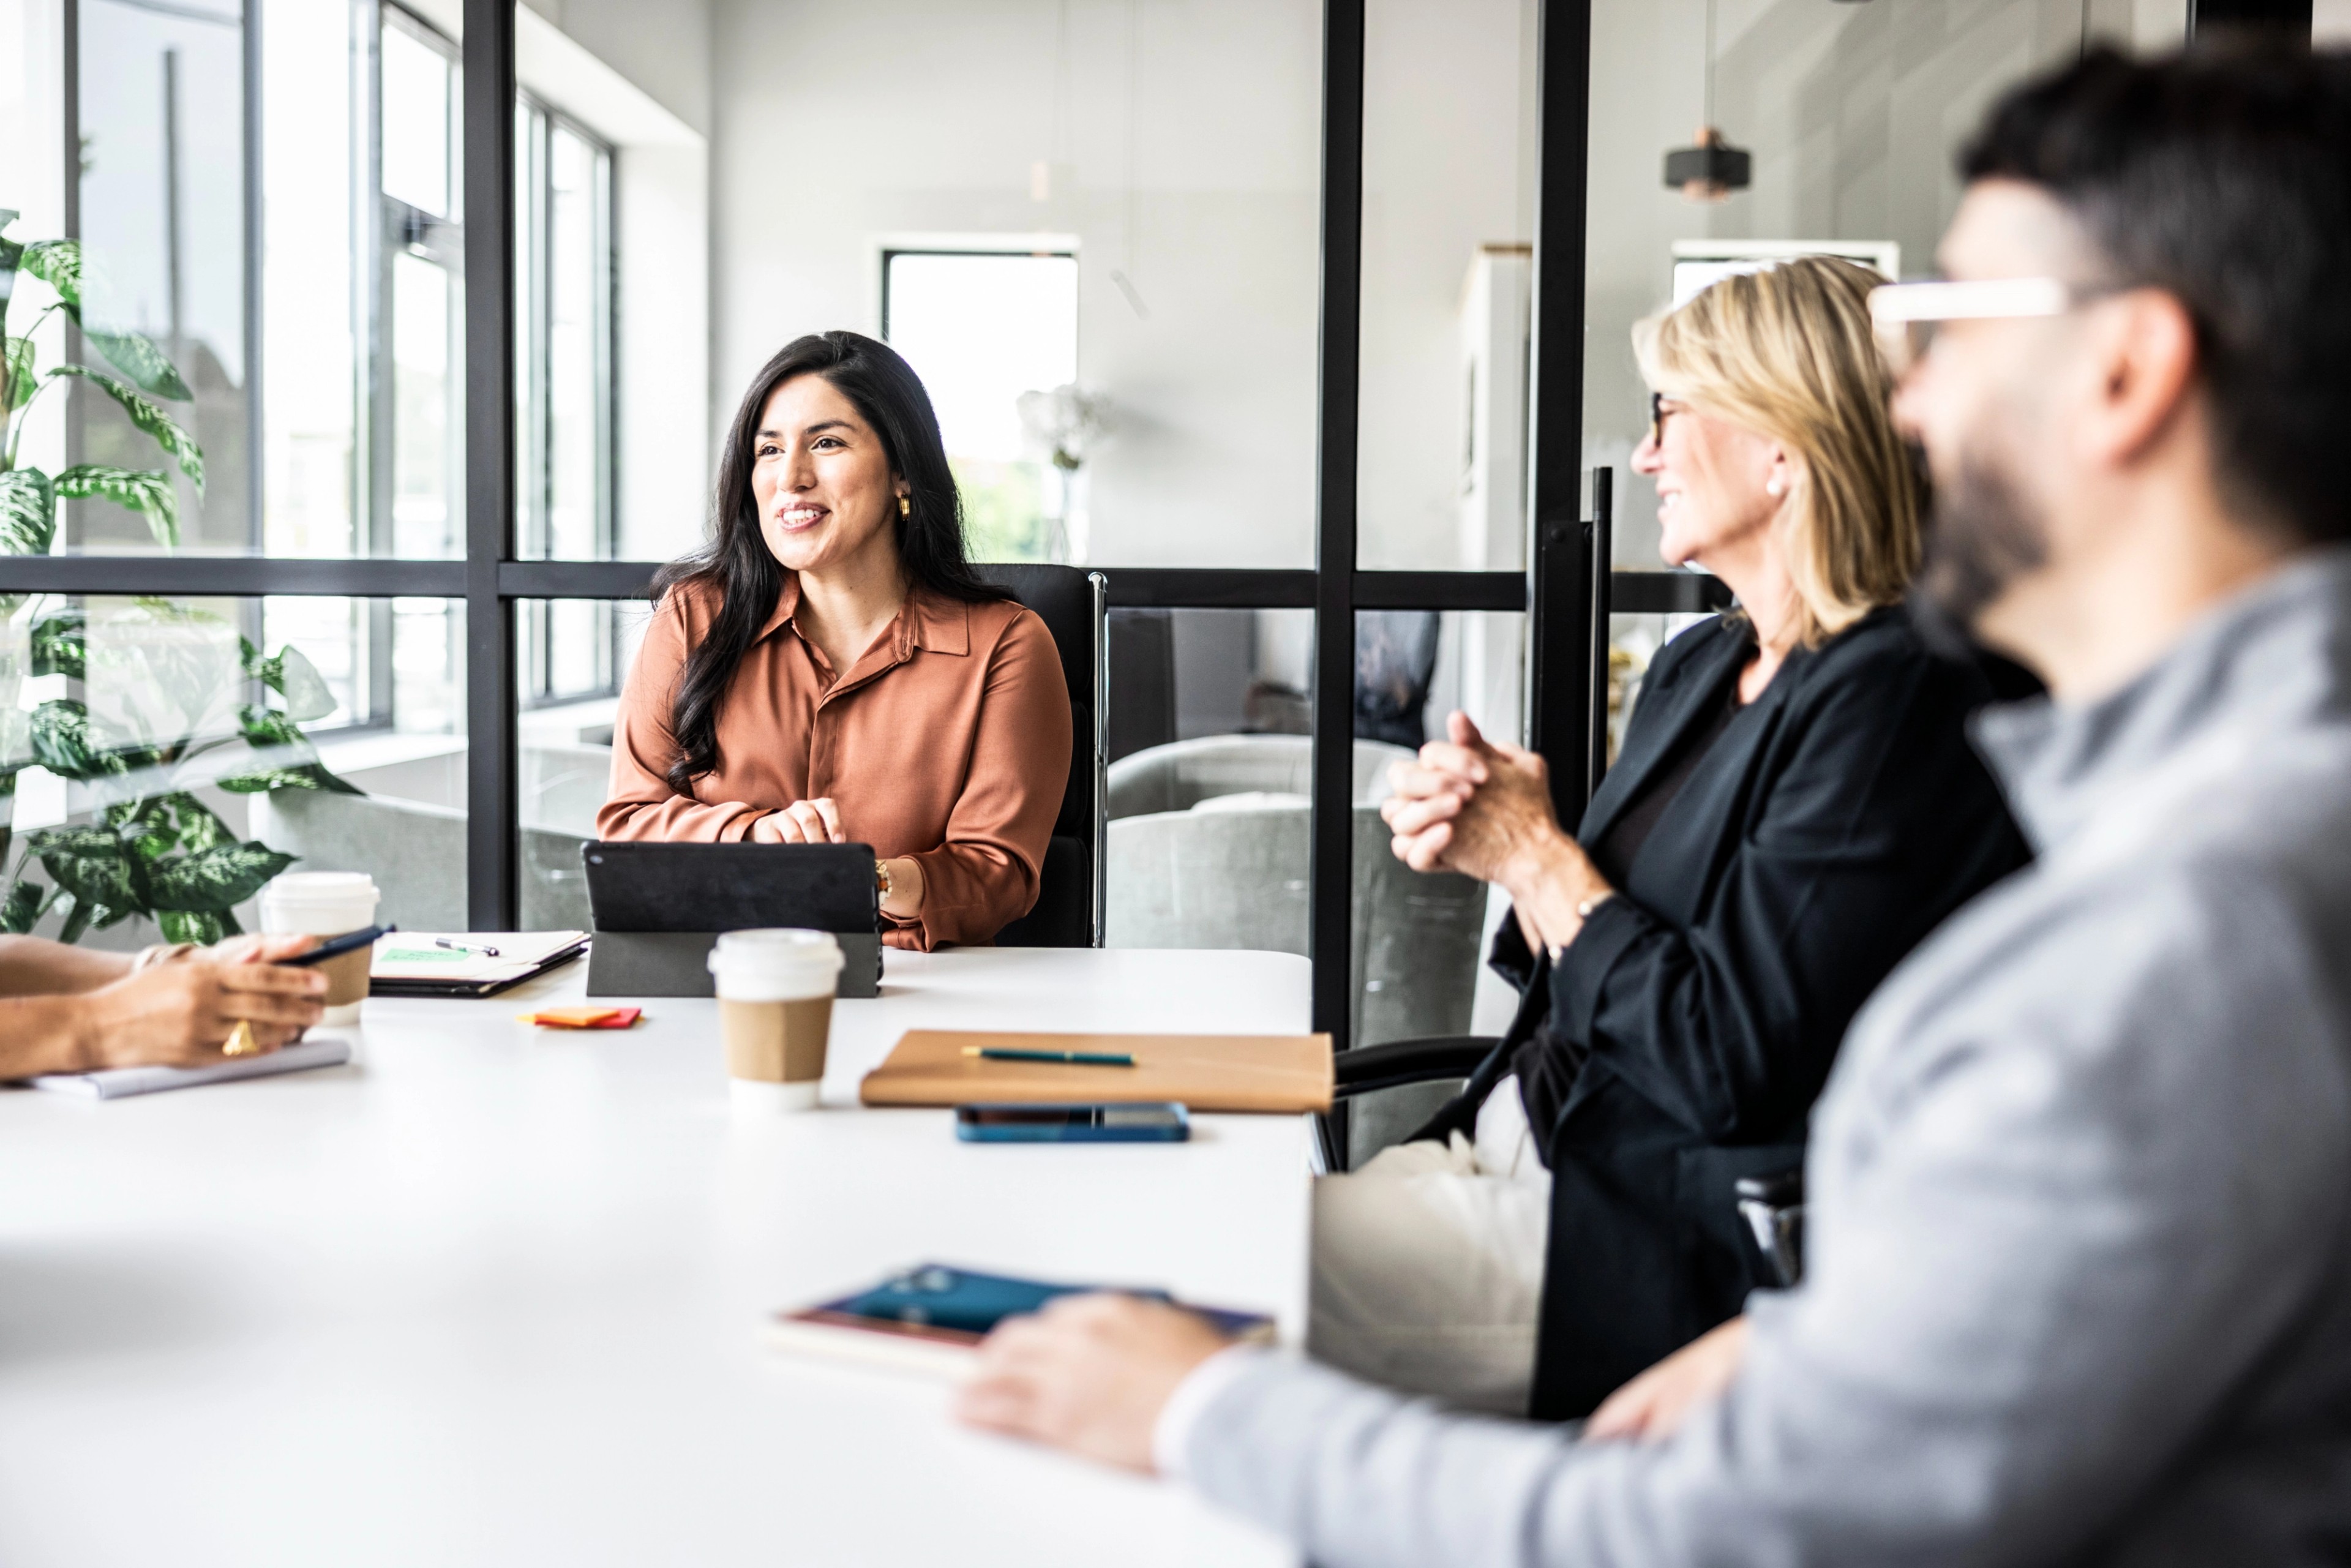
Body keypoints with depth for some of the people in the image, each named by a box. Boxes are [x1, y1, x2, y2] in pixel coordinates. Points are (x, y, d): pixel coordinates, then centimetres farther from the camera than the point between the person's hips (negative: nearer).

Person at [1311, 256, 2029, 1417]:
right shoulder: (1697, 668, 14)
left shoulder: (1892, 697, -15)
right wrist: (1488, 834, -1)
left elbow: (1730, 1069, -21)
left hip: (1665, 1247, -9)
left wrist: (1533, 852, -9)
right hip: (1519, 1150, 9)